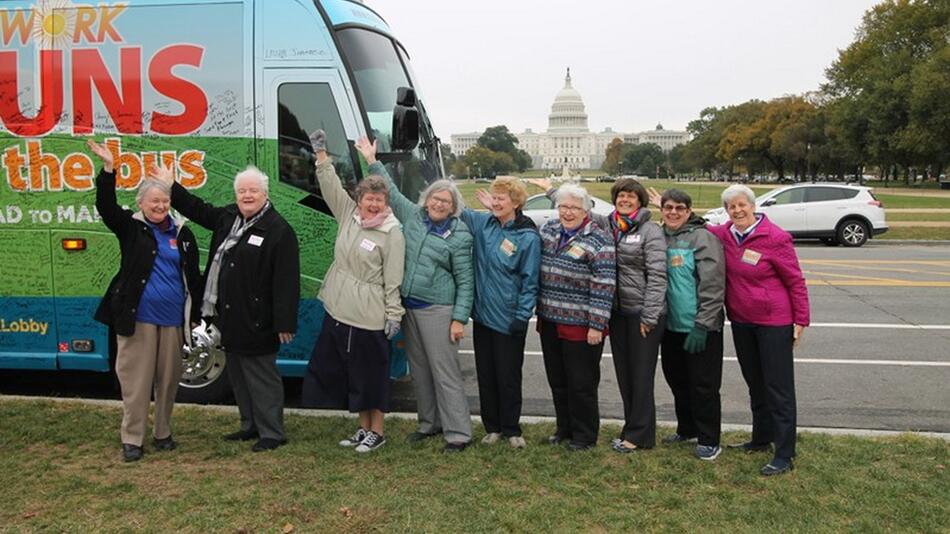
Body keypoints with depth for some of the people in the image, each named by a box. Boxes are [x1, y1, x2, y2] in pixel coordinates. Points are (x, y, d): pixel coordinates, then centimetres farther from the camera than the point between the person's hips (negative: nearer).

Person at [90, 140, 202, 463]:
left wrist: (197, 311, 10)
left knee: (168, 378, 10)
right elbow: (106, 207, -14)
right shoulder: (130, 227, 2)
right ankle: (132, 439, 11)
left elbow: (193, 275, 11)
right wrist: (108, 168, -25)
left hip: (172, 318, 3)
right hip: (138, 316, -2)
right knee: (136, 378, 1)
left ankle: (162, 433, 24)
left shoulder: (182, 233, 8)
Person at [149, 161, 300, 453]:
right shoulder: (229, 216, 9)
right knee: (237, 374, 18)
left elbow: (286, 281, -20)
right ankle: (250, 426, 32)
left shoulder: (279, 230, -16)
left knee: (261, 376, 0)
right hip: (230, 318, 9)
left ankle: (272, 433, 12)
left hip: (256, 321, -9)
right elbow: (199, 210, 30)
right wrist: (172, 186, 27)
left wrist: (284, 323, -23)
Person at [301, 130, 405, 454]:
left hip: (368, 317, -7)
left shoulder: (392, 233, -11)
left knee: (370, 375, 5)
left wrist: (393, 315, -12)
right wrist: (321, 153, 0)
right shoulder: (348, 214, 6)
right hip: (337, 310, 7)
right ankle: (363, 429, 31)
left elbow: (393, 279, -11)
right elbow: (331, 186, 7)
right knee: (347, 372, 15)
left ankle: (377, 432, 22)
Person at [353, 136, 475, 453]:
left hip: (437, 309, -6)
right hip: (408, 305, 6)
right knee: (419, 367, 13)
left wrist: (459, 319, -13)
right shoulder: (412, 216, 8)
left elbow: (465, 281, -8)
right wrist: (372, 160, 19)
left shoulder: (460, 236, -6)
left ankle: (458, 432, 1)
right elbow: (391, 191, 20)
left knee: (444, 371, -5)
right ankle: (430, 422, 27)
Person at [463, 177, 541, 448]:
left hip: (508, 320, -5)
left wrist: (522, 317, -13)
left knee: (508, 377, 7)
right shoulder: (483, 222, 4)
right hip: (481, 314, 5)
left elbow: (530, 281, -11)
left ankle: (511, 429, 23)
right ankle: (492, 427, 28)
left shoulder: (528, 237, -12)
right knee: (485, 374, 14)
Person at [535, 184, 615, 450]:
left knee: (581, 383, 5)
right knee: (557, 380, 17)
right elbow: (535, 269, 18)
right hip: (549, 321, 7)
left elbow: (603, 287, -15)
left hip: (580, 326, -6)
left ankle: (584, 436, 21)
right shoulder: (547, 230, 8)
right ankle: (564, 428, 33)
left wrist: (597, 325, -18)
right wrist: (539, 310, 17)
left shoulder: (597, 241, -12)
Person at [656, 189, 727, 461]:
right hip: (671, 326, 7)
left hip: (700, 327, -7)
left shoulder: (702, 237, -11)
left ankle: (709, 440, 16)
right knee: (676, 379, 18)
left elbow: (713, 285, -16)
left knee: (703, 385, 2)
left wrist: (702, 325, -19)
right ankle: (687, 429, 35)